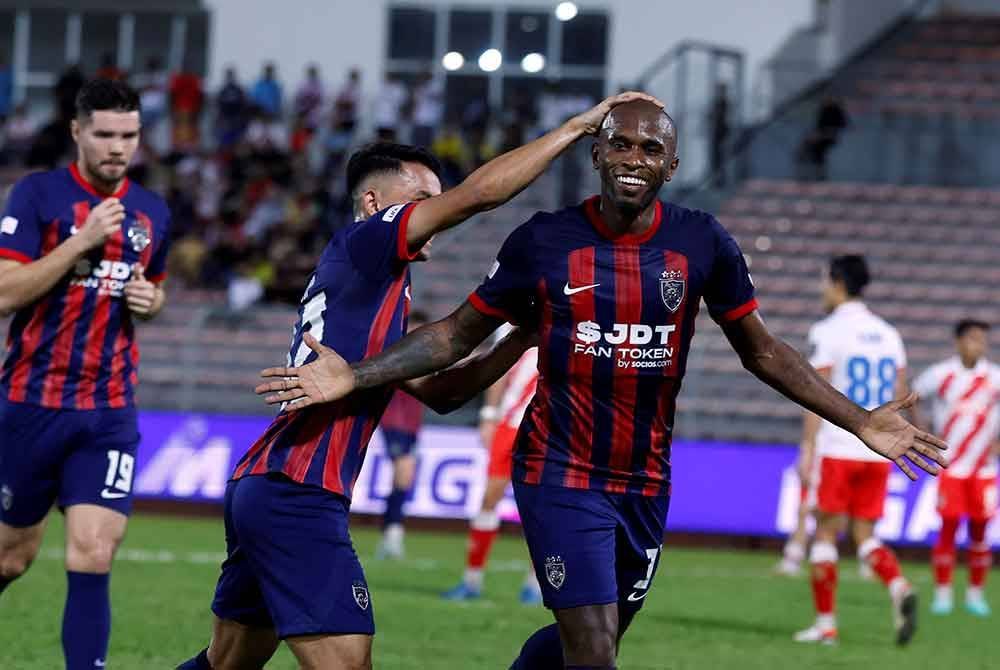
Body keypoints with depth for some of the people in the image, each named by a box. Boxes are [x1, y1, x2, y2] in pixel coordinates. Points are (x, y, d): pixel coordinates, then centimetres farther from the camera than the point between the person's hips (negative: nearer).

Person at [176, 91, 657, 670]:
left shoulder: (376, 292, 23)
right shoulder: (361, 243, -4)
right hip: (297, 497, -10)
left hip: (259, 487, 10)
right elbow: (480, 192, -13)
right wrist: (581, 125, -7)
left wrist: (519, 340, 14)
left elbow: (440, 391, 25)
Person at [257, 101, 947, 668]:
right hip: (561, 476, -3)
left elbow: (760, 348, 8)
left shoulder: (702, 244, -2)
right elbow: (459, 333, 2)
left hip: (646, 484, 4)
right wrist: (353, 377, -9)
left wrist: (858, 420, 2)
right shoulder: (545, 241, -7)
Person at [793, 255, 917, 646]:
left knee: (825, 532, 3)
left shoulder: (828, 331, -5)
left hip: (837, 450, -5)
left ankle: (825, 623, 2)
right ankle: (899, 589, -17)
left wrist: (808, 448, -13)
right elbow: (899, 397, 15)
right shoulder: (888, 335, 13)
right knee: (865, 535, 10)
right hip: (878, 453, 5)